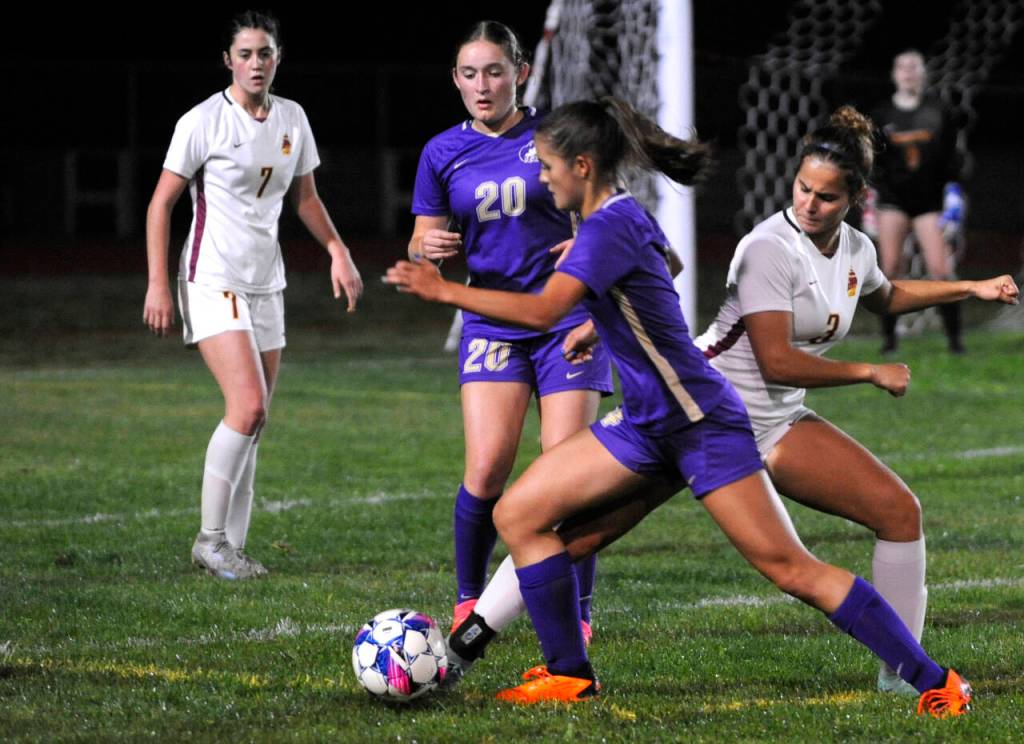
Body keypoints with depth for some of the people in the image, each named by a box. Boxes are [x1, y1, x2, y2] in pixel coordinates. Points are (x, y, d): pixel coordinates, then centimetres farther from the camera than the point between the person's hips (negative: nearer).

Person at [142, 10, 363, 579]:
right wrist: (158, 284, -11)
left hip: (266, 285, 6)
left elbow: (304, 196, 21)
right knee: (249, 407, -19)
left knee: (254, 422, 6)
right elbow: (162, 202, -5)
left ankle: (233, 547, 12)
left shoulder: (292, 119, 8)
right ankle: (211, 538, -9)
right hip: (213, 281, -6)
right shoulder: (203, 122, -9)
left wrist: (338, 251, 8)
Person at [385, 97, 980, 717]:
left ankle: (935, 682, -4)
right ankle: (569, 675, 10)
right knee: (518, 515, 3)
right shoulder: (624, 215, 8)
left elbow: (541, 311, -32)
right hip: (647, 427, 10)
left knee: (789, 569, -11)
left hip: (702, 426, -10)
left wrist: (442, 290, -25)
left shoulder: (610, 227, -20)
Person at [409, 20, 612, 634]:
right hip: (492, 323, 1)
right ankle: (470, 602, 6)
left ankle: (578, 613, 6)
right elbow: (422, 247, 9)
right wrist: (428, 248, -14)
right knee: (487, 468, -13)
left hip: (566, 318, -1)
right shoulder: (443, 153, 3)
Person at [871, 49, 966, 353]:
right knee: (890, 268, -6)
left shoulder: (937, 114, 5)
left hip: (929, 200, 0)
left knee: (939, 269, -8)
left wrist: (953, 193, -1)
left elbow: (951, 158, 7)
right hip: (892, 199, 1)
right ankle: (889, 337, 0)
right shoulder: (881, 115, 6)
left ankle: (954, 337, -1)